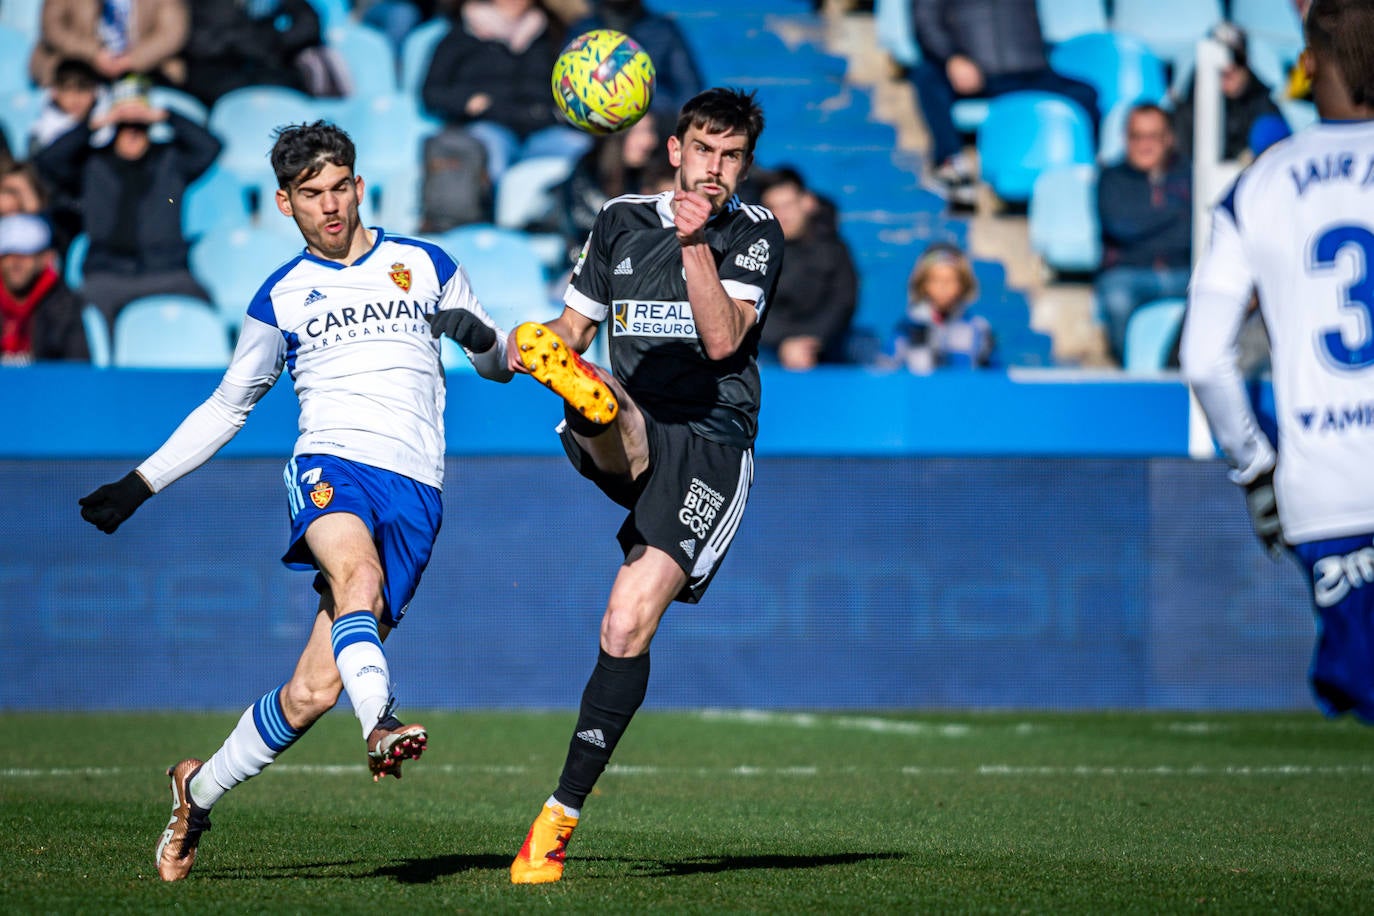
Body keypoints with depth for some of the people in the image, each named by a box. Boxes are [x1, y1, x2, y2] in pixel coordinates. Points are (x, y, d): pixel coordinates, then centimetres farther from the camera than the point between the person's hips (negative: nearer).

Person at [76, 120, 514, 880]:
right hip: (330, 467, 0)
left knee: (314, 690, -8)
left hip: (413, 491, 0)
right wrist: (140, 484, 19)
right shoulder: (281, 297, 15)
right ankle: (381, 725, -59)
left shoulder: (425, 266, 14)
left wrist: (480, 336, -5)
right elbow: (227, 406, 24)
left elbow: (498, 363, 19)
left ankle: (199, 790, 11)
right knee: (356, 572, -39)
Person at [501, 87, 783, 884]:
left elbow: (722, 340, -13)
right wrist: (538, 349, -2)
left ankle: (562, 815, -9)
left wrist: (696, 246, -24)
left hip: (712, 446, -4)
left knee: (628, 628, -15)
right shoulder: (622, 222, 13)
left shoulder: (756, 235, 2)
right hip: (630, 442, 4)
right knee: (604, 410, -36)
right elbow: (576, 324, 20)